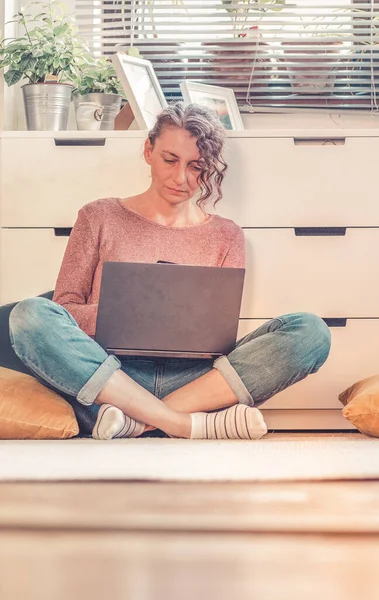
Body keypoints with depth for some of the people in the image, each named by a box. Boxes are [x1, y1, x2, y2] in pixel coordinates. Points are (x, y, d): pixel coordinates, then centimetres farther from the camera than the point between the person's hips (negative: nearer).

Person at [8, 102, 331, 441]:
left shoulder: (226, 237, 17)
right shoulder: (99, 218, 14)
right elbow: (63, 311, 6)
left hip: (192, 378, 2)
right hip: (110, 377, -1)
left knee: (310, 331, -21)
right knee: (30, 315, -30)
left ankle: (136, 420, -27)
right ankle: (190, 424, -29)